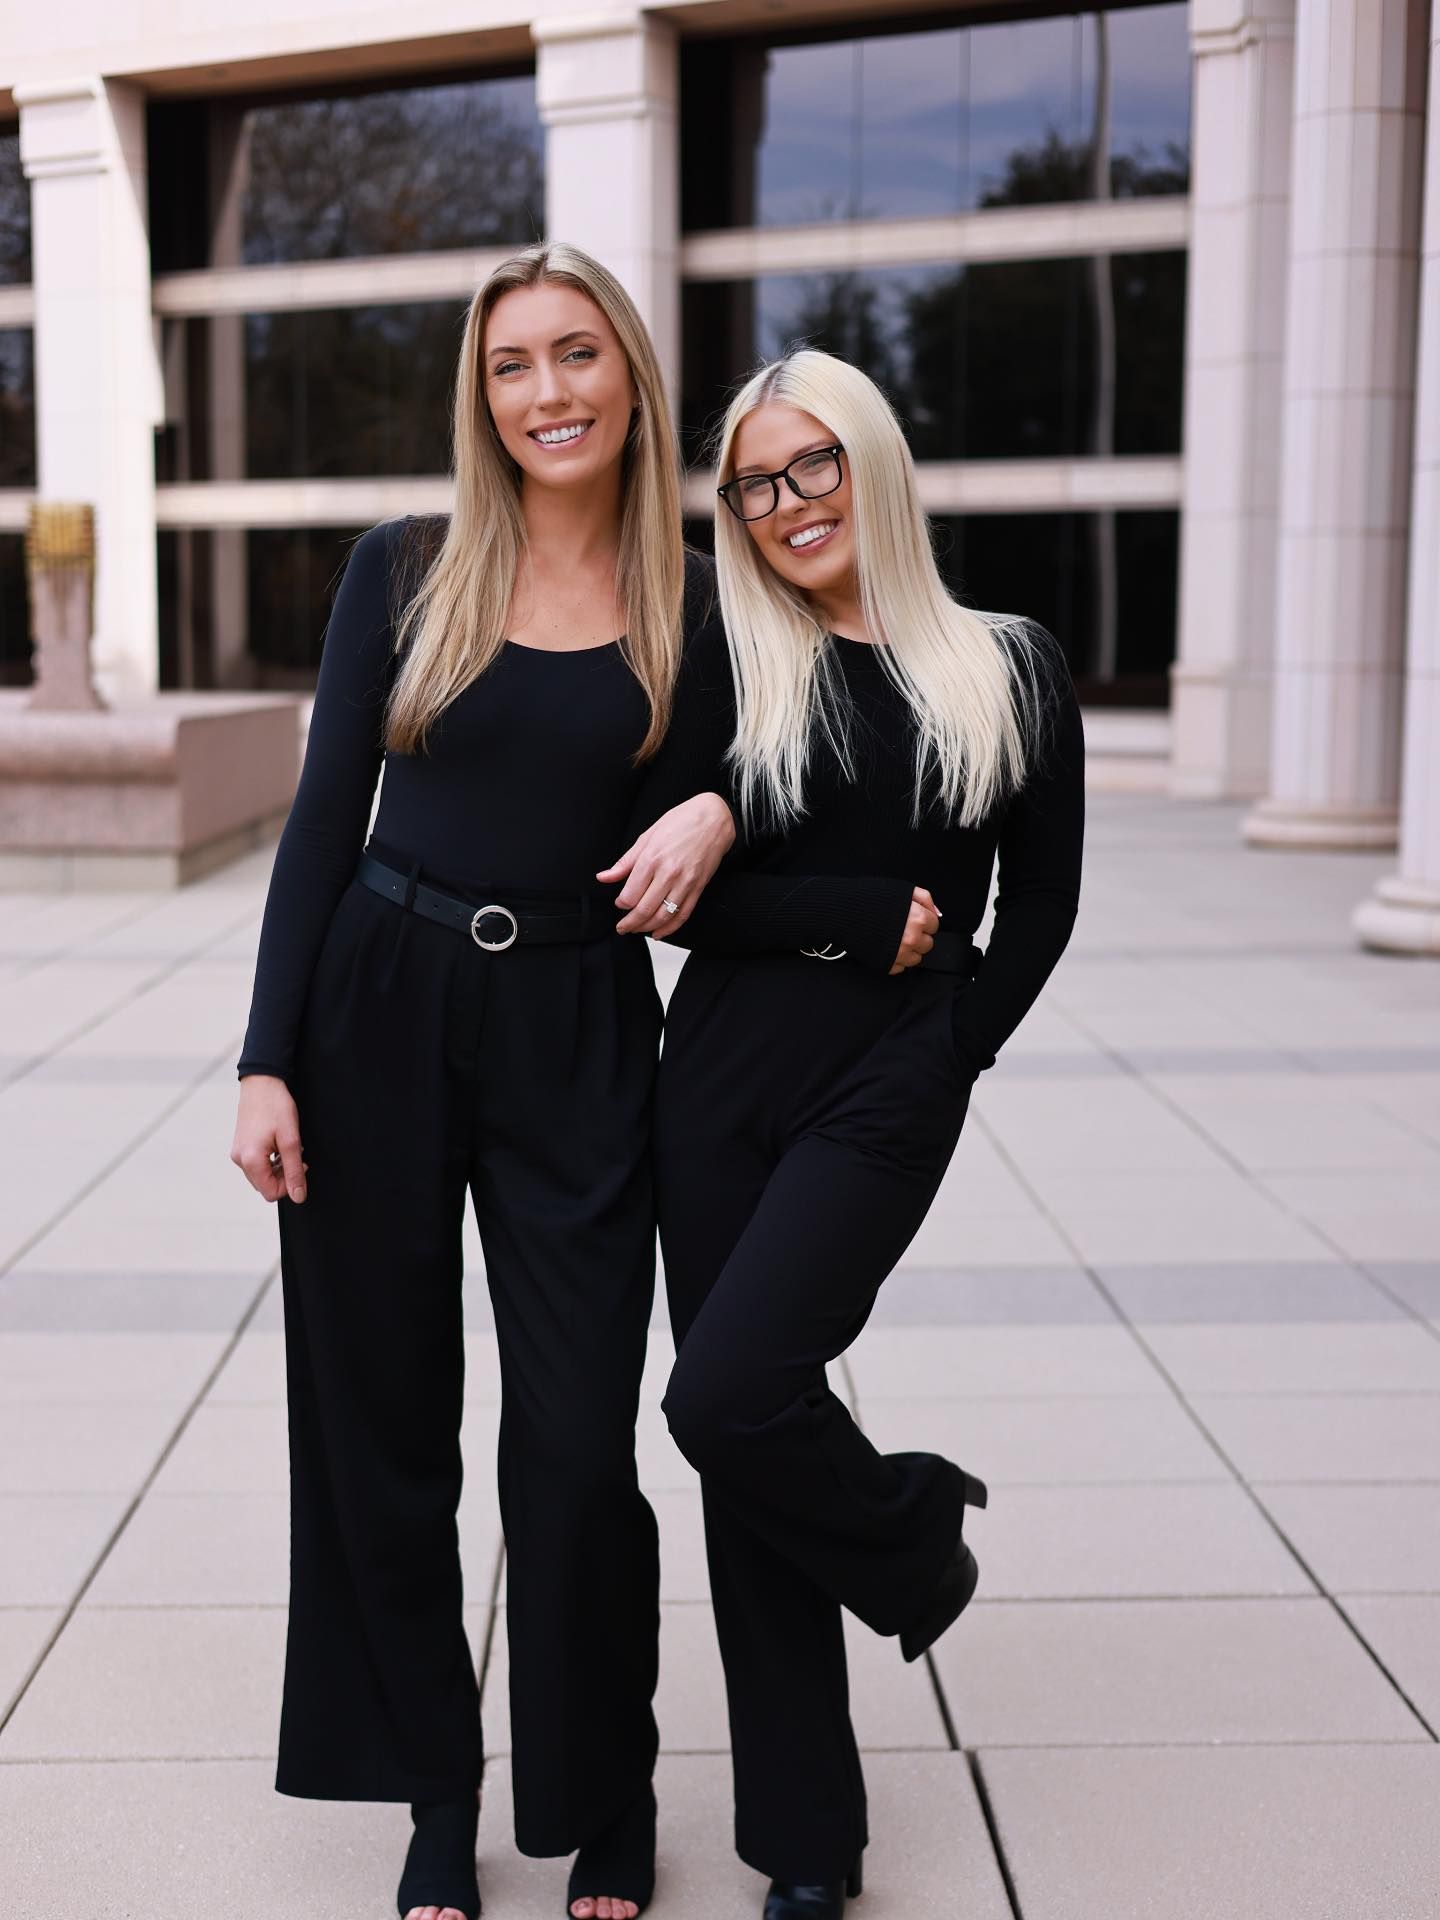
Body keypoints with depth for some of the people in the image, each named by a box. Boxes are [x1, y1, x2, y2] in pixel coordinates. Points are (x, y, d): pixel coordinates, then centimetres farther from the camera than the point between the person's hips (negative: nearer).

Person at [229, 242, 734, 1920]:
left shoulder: (697, 607, 2)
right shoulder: (404, 573, 1)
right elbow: (324, 821, 1)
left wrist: (718, 810, -14)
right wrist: (267, 1062, -5)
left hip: (576, 1040, 0)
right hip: (378, 1016, 1)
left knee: (575, 1451, 0)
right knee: (381, 1431, 8)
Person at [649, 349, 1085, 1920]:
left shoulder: (1008, 669, 5)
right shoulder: (728, 670, 5)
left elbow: (1039, 910, 6)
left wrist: (950, 1053, -5)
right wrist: (870, 914, -10)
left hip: (888, 1085, -2)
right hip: (721, 1076, 2)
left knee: (727, 1397, -19)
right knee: (741, 1443, 4)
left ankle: (913, 1530, 17)